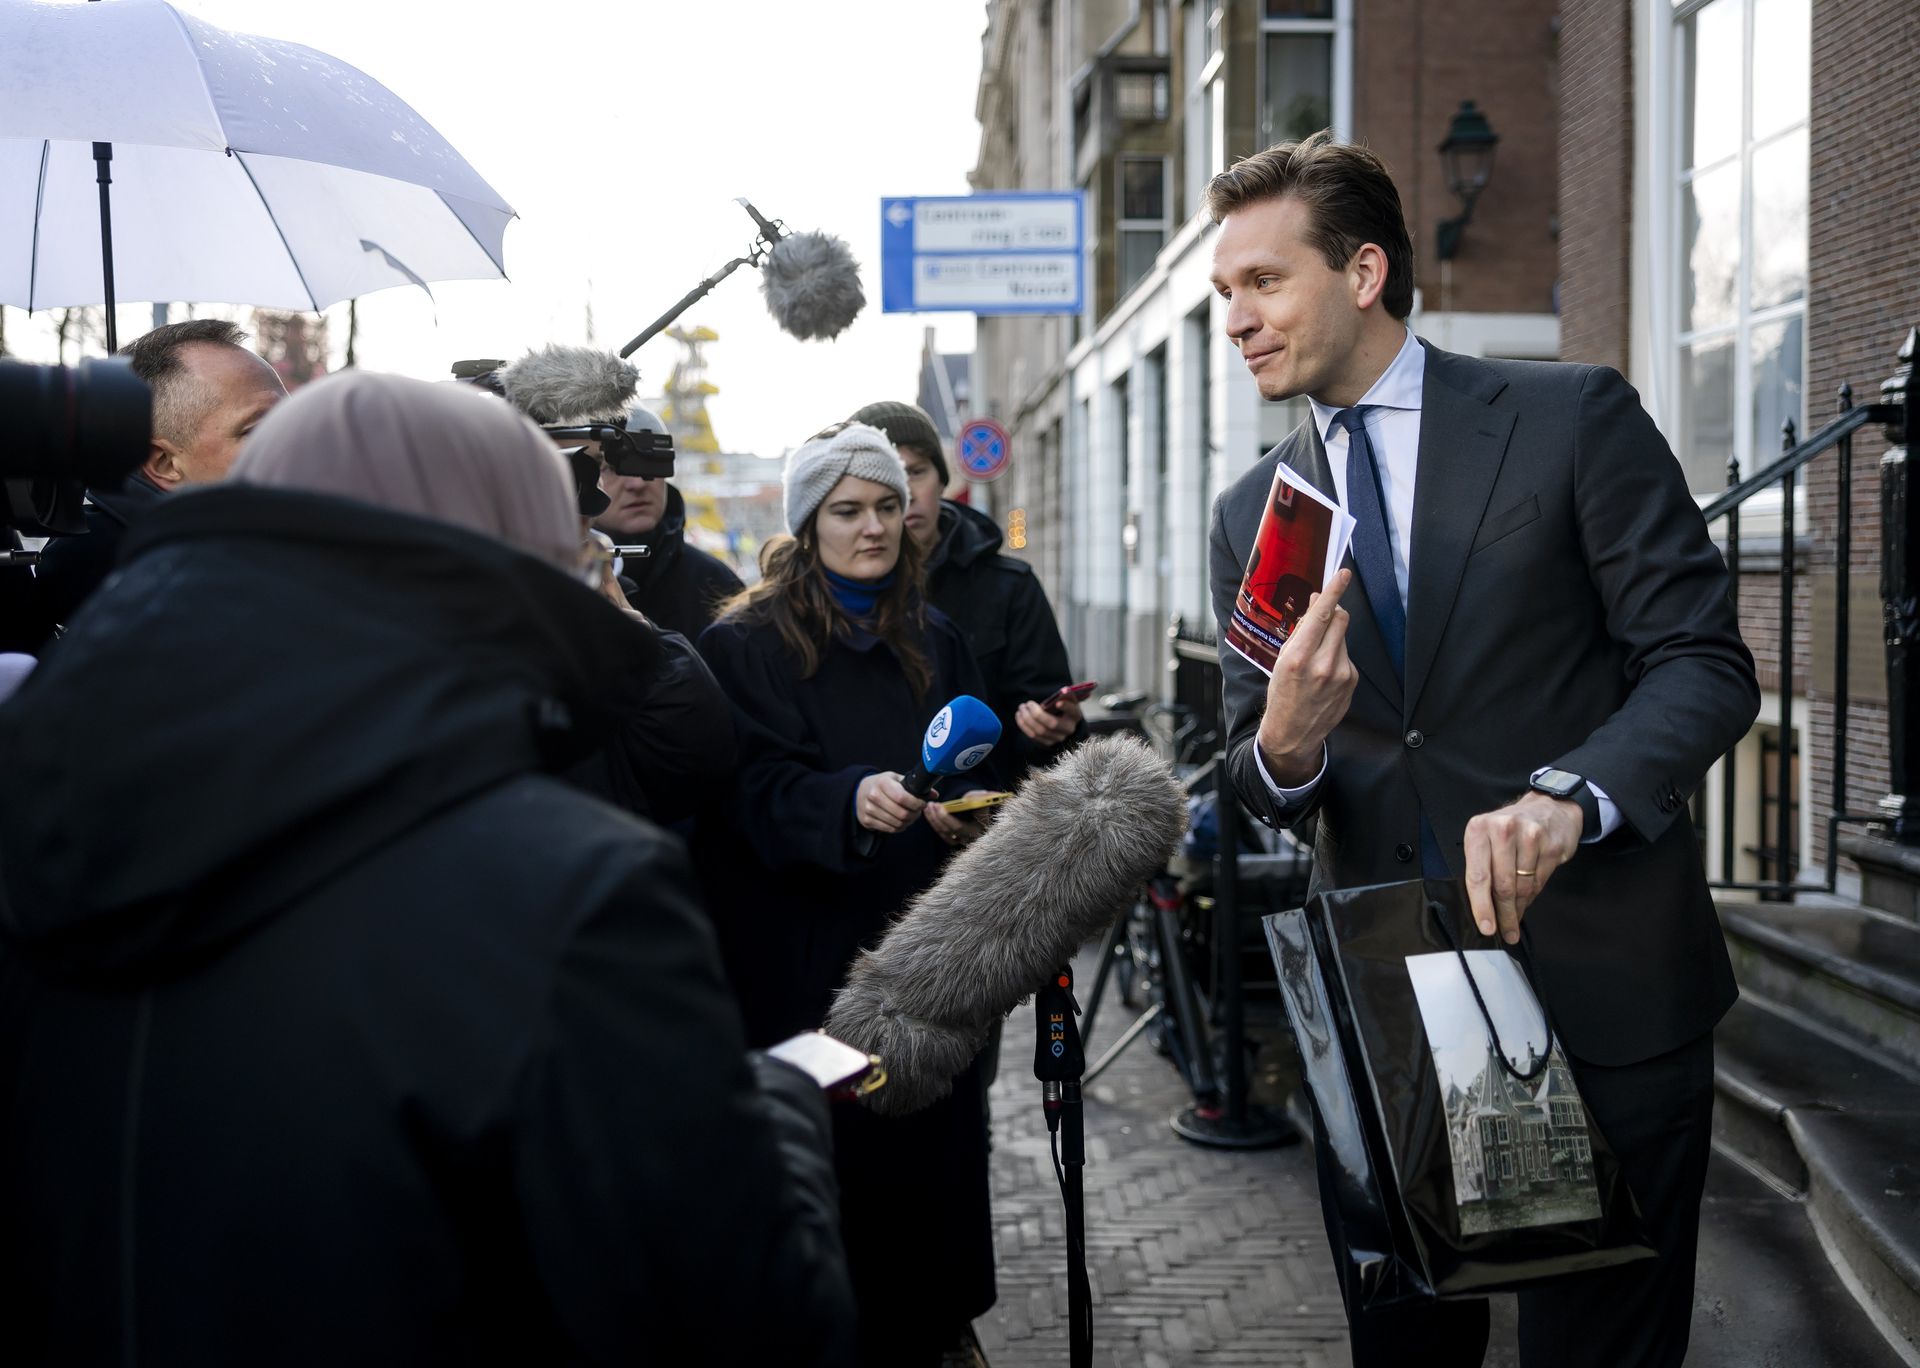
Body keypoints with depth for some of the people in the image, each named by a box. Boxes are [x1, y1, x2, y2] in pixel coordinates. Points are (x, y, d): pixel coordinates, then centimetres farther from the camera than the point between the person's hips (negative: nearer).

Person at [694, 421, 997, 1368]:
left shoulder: (931, 640, 13)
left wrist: (955, 810, -9)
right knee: (827, 1157, -3)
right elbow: (753, 791, -12)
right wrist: (850, 799, -29)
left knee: (928, 1141, 5)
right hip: (804, 959, -4)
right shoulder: (745, 644, -3)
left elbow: (968, 773, 14)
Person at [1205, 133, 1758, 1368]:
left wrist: (1570, 793, -26)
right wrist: (1282, 745, -15)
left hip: (1603, 986, -4)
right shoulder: (1254, 512, 9)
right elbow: (1258, 784, 10)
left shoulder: (1574, 418, -4)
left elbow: (1706, 662, -8)